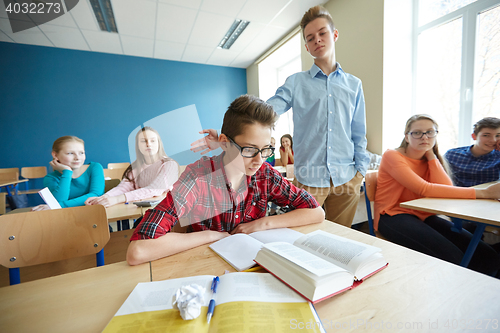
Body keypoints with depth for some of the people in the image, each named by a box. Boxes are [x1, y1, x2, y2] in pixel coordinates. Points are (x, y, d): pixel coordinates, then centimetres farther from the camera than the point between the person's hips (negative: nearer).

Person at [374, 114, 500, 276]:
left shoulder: (430, 160, 13)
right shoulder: (392, 156, -9)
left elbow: (446, 189, -6)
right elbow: (425, 189, -21)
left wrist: (431, 156, -3)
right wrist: (482, 193, -21)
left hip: (422, 216, 7)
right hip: (393, 216, -6)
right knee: (453, 259, -27)